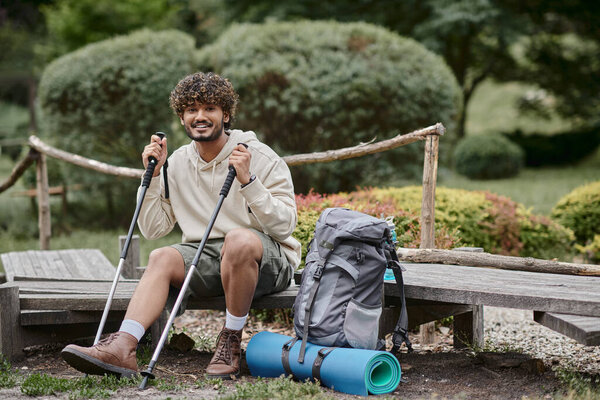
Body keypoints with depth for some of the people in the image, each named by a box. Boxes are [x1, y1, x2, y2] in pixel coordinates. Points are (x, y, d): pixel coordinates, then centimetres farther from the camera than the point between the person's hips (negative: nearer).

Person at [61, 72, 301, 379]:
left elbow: (284, 225, -11)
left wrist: (247, 180, -22)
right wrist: (153, 175, -1)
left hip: (268, 257, -4)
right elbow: (153, 229, 9)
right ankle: (122, 348, -42)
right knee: (162, 257, -24)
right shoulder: (177, 163, 10)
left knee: (239, 239, -37)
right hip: (206, 257, 4)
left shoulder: (260, 156, -4)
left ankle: (231, 341, -20)